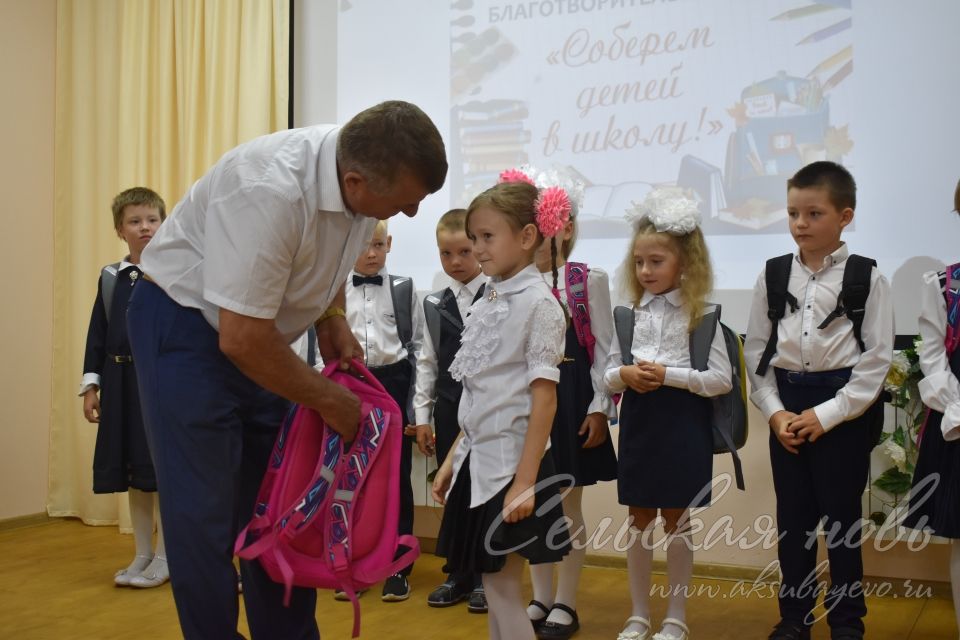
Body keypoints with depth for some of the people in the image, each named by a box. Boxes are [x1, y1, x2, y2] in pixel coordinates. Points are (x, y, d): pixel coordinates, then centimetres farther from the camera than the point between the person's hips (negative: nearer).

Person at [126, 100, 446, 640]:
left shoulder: (365, 174, -11)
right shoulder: (271, 190, -34)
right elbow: (241, 339, -30)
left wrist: (333, 320, -4)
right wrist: (329, 399, -18)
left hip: (260, 334, 7)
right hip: (188, 324, -7)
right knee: (206, 516, -6)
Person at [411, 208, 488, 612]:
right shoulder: (434, 305, 8)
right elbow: (427, 362, 9)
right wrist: (421, 416, 7)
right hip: (448, 411, 4)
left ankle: (485, 577, 18)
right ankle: (459, 575, 22)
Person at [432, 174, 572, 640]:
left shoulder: (538, 303, -12)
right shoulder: (486, 303, 10)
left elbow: (544, 397, -17)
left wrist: (525, 481, -20)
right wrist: (452, 460, 15)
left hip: (511, 461, -8)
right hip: (479, 459, 8)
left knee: (502, 592, -1)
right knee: (493, 587, 13)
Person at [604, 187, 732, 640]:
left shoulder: (701, 315, -6)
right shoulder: (630, 315, 6)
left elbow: (722, 380, -10)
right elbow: (608, 376, 8)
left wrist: (668, 374, -20)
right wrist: (624, 375, -14)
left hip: (683, 425, -4)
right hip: (638, 423, 4)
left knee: (676, 522, 7)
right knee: (640, 522, 12)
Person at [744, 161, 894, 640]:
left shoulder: (867, 277, -5)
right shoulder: (772, 274, 3)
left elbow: (877, 358, -8)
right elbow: (756, 349, 3)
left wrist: (826, 414, -13)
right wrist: (775, 411, -7)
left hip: (844, 407, -3)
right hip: (787, 407, 3)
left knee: (841, 515, 7)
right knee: (792, 515, 11)